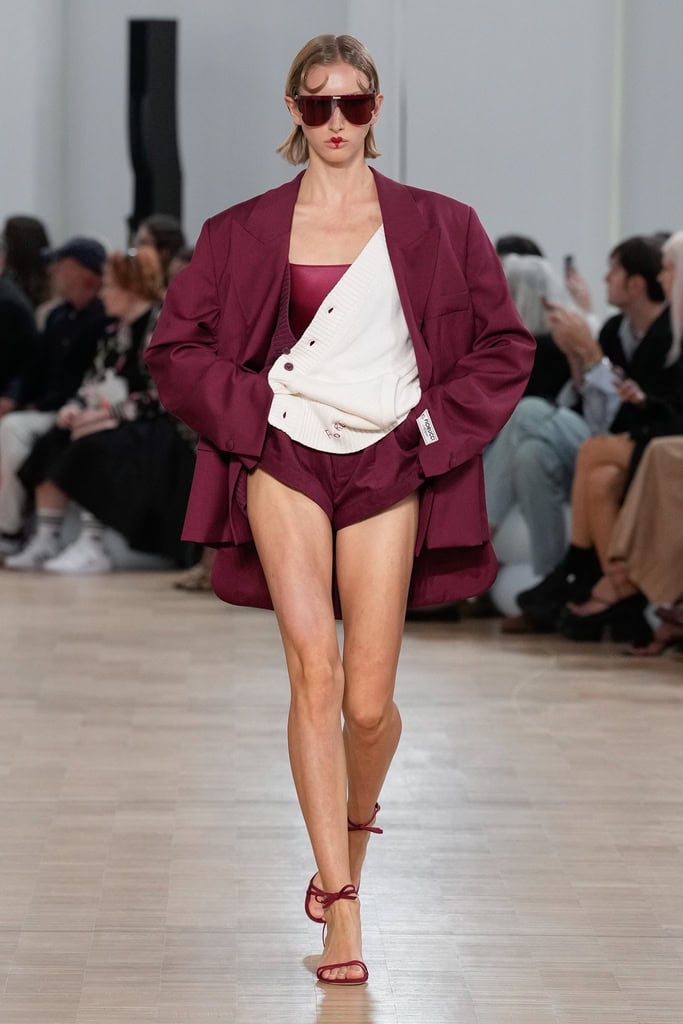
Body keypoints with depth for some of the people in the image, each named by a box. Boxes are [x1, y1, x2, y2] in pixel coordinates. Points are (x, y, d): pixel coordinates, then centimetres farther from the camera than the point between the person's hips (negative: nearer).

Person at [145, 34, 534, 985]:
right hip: (284, 458, 0)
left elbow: (504, 347, 10)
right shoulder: (246, 231, 7)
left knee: (369, 701, -1)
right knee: (314, 671, -16)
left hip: (387, 465, 1)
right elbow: (175, 350, 11)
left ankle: (355, 823, 35)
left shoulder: (436, 227, 7)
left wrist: (436, 426, 0)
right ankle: (342, 908, -14)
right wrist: (249, 409, -2)